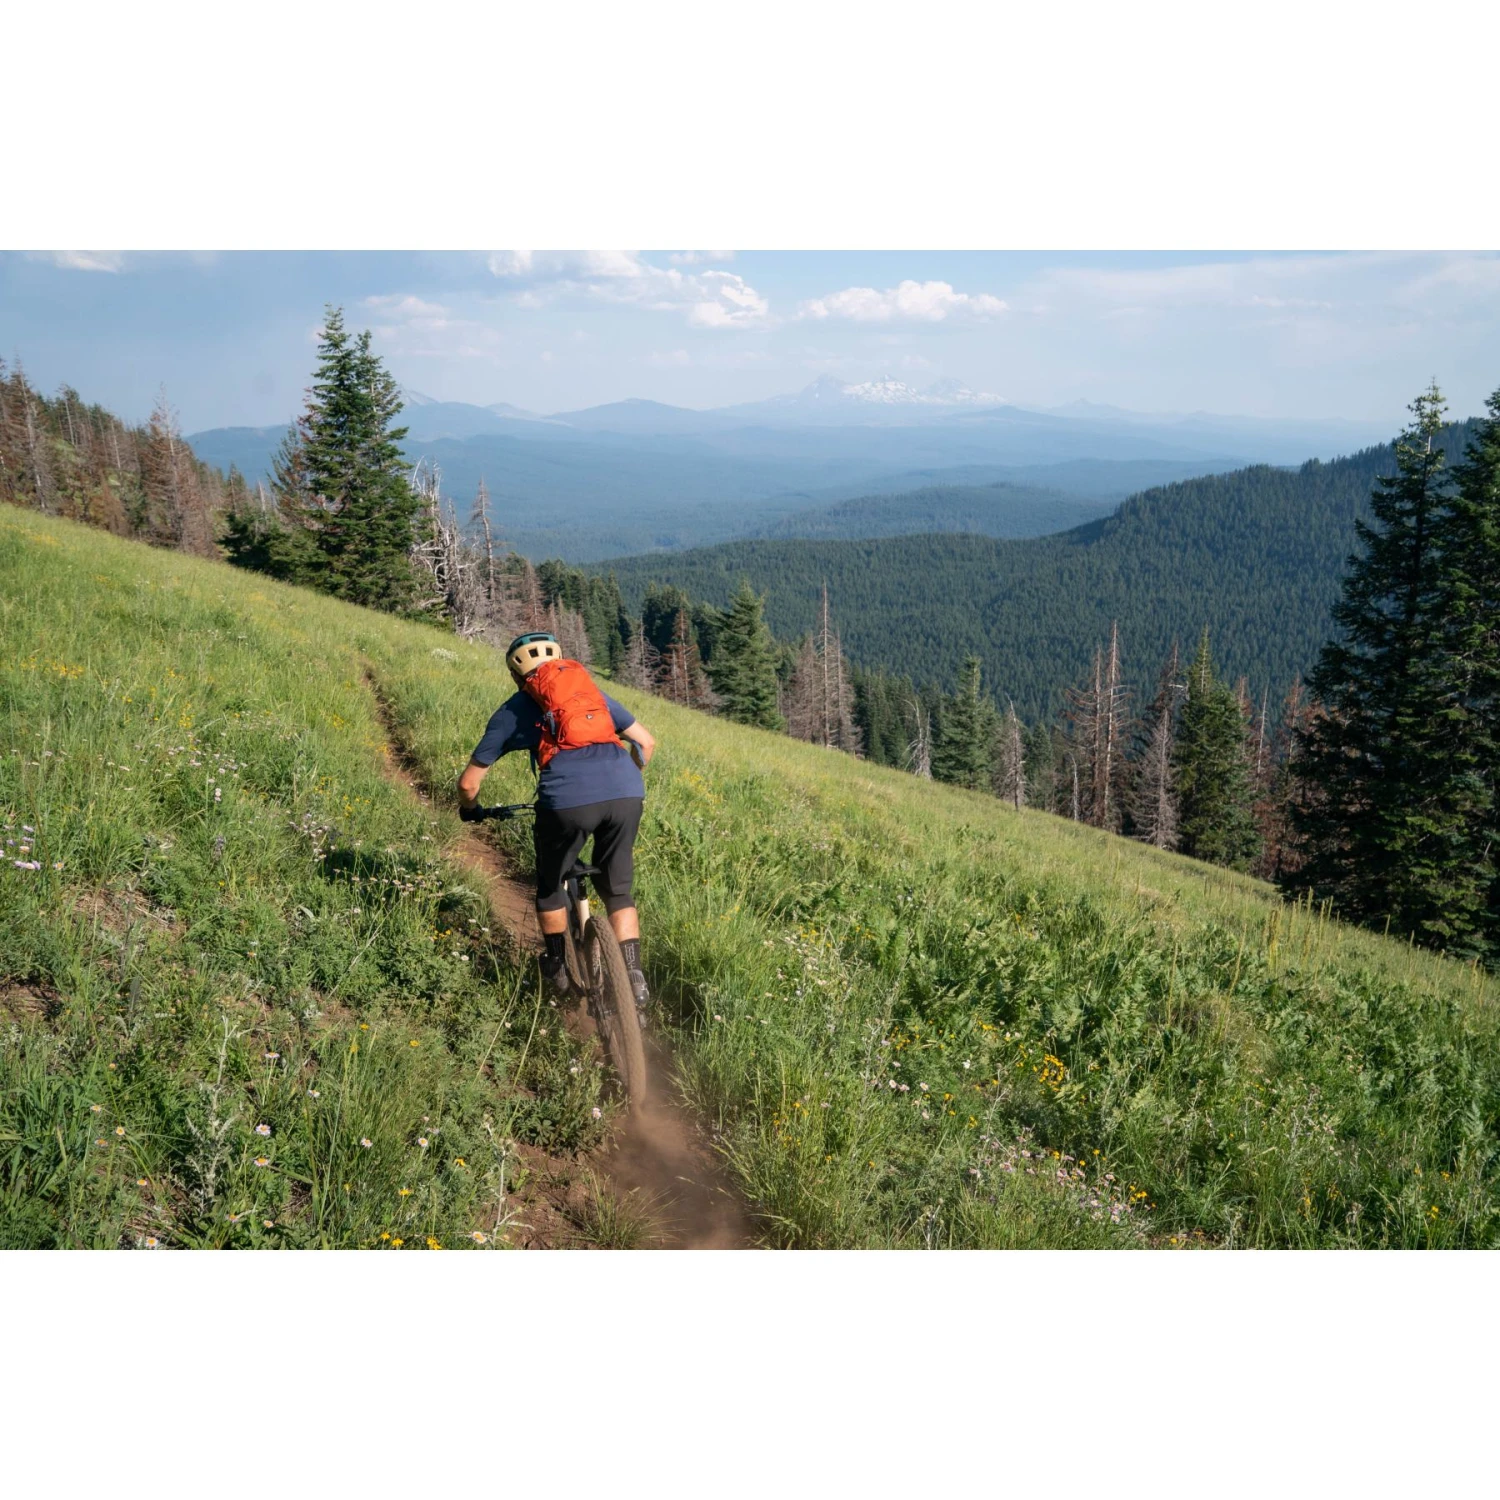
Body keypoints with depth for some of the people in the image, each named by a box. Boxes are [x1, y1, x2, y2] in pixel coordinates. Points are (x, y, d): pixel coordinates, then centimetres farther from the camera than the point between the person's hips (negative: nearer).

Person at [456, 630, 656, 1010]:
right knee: (618, 889, 22)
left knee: (550, 883, 25)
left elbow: (468, 782, 24)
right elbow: (646, 743, 30)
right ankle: (634, 975, 12)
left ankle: (557, 968, 39)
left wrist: (470, 809, 46)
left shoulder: (512, 711, 22)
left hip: (567, 799, -2)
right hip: (627, 794, 2)